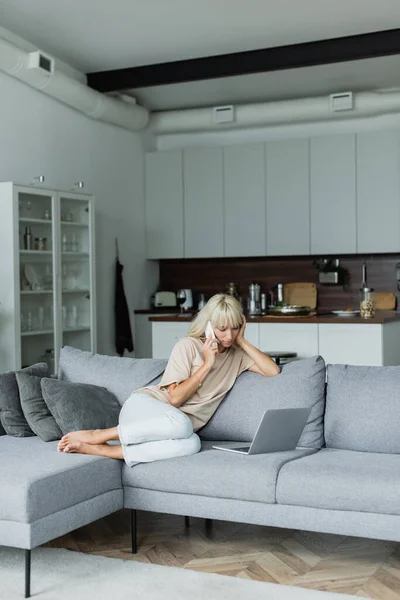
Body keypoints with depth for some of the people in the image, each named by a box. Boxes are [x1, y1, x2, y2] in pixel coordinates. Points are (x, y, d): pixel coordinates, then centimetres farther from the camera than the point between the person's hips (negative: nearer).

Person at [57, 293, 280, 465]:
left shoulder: (237, 355, 10)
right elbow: (175, 397, -10)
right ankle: (97, 435, -21)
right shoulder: (189, 346, -4)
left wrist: (243, 342, -3)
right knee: (181, 424, -42)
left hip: (177, 426, 4)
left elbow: (273, 371, -3)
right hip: (145, 405, -4)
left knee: (191, 444, -38)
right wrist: (207, 364, -14)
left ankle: (98, 450, -28)